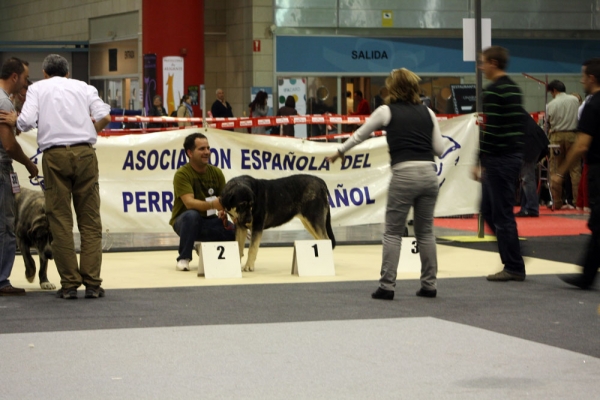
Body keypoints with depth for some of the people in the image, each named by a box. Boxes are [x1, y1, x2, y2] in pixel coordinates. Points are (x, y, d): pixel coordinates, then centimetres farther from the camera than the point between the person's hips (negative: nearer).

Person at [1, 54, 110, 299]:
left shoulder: (38, 88, 12)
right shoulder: (83, 87, 16)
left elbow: (26, 121, -4)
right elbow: (105, 117, 3)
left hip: (55, 155, -1)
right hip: (84, 153, 1)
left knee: (60, 221, 3)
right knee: (90, 220, 4)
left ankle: (69, 284, 0)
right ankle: (92, 283, -1)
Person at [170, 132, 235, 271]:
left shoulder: (216, 172, 0)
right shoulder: (182, 174, -16)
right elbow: (189, 203, -27)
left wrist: (224, 212, -24)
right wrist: (212, 204, -43)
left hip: (209, 222, 4)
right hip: (184, 221, -4)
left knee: (234, 232, -23)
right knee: (191, 215, -39)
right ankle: (184, 258, -22)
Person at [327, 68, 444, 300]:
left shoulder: (387, 112, 4)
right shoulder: (427, 113, 12)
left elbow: (359, 135, 16)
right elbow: (439, 149, 10)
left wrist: (340, 152, 32)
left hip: (404, 175, -4)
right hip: (429, 174, 4)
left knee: (393, 233, 3)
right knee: (425, 232, 12)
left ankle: (387, 287, 0)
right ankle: (429, 285, 13)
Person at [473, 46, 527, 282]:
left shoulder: (493, 92, -14)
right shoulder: (514, 89, 15)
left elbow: (490, 129, -18)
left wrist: (481, 162, -13)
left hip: (499, 157, -9)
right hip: (514, 154, 9)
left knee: (502, 214, -4)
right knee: (488, 209, 16)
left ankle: (514, 268, 0)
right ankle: (513, 257, 16)